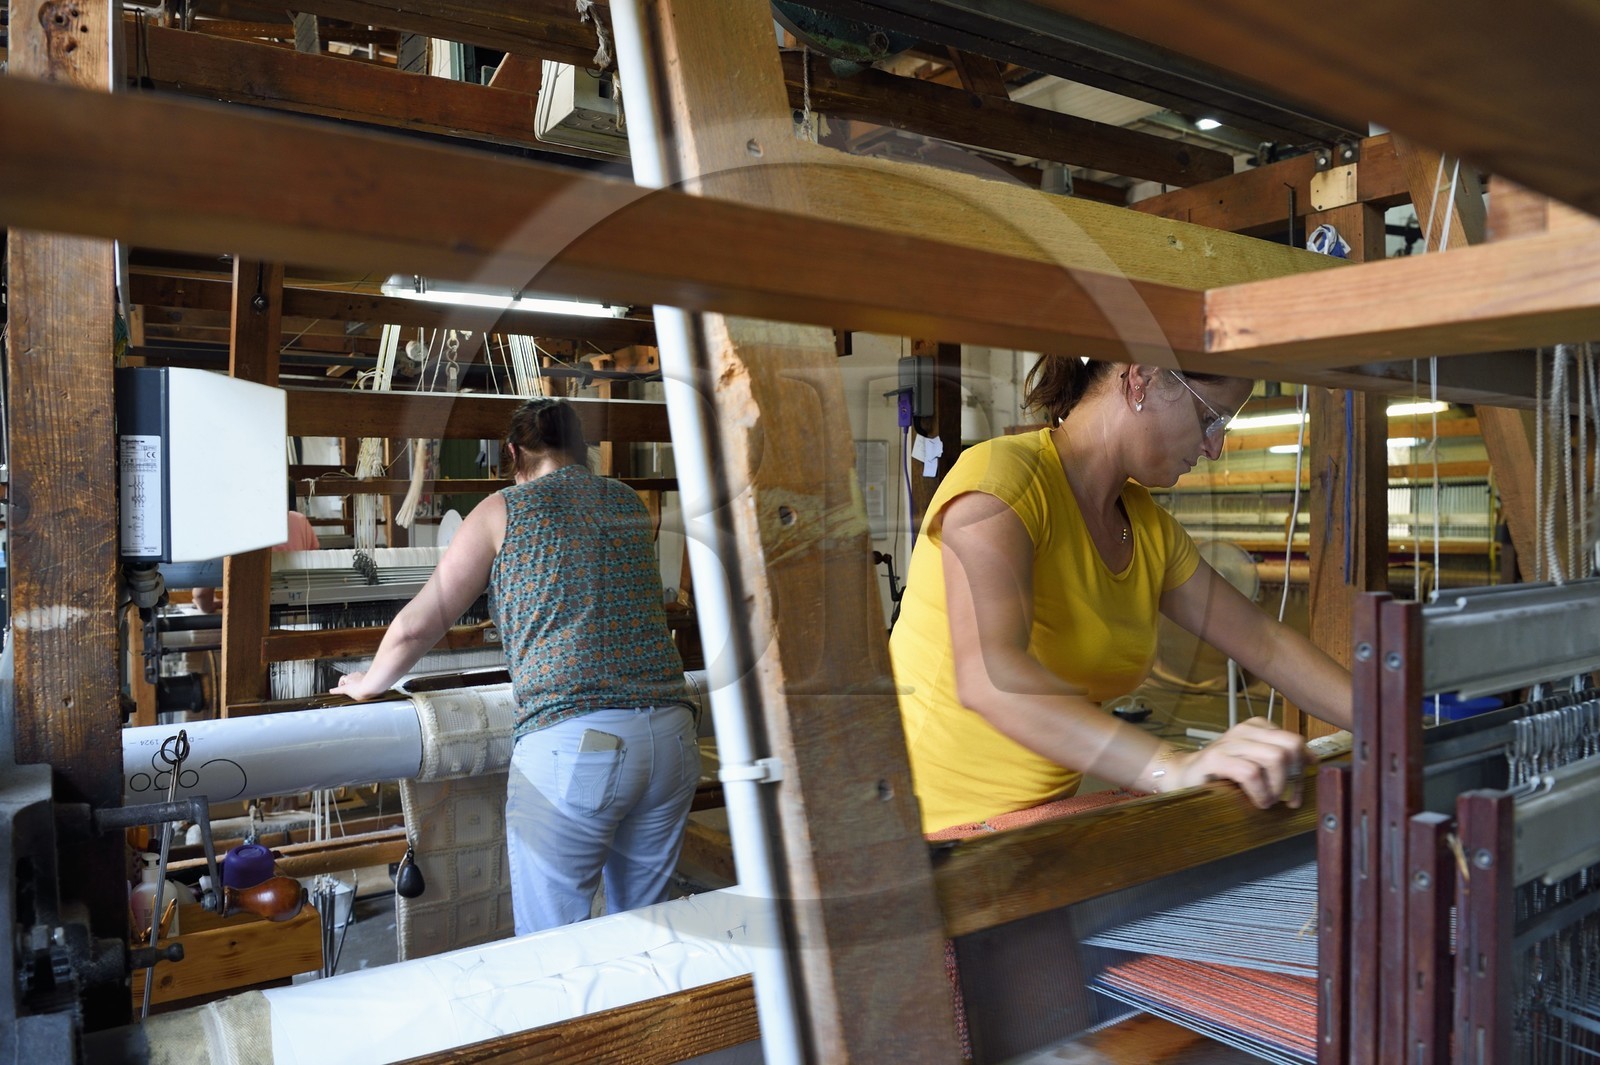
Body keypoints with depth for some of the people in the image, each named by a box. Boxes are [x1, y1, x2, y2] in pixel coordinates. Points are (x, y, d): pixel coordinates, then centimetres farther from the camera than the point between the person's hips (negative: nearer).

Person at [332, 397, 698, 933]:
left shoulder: (503, 511, 5)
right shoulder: (628, 503, 16)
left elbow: (416, 626, 8)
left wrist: (368, 683, 27)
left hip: (570, 746, -4)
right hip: (670, 736, 5)